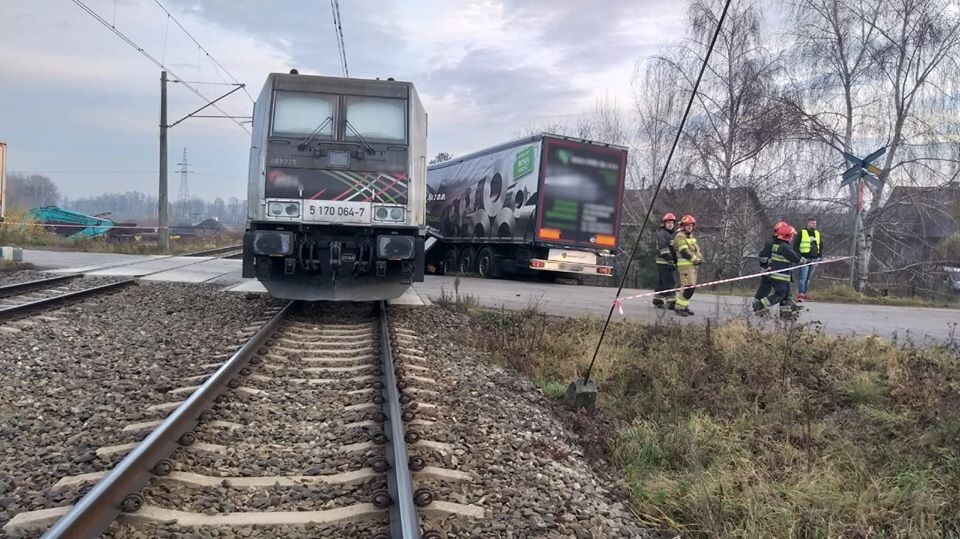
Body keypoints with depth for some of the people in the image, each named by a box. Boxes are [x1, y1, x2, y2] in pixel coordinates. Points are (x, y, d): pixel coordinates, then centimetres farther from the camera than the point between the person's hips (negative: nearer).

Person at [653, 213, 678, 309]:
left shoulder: (669, 234, 23)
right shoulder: (662, 233, -9)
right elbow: (663, 247, -19)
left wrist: (674, 261, 26)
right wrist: (669, 260, -24)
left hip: (668, 262, 10)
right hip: (664, 262, -10)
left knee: (661, 282, 12)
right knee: (669, 282, -12)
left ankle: (657, 301, 17)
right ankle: (671, 302, -13)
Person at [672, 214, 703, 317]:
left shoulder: (691, 236, 20)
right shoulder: (680, 236, -10)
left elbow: (696, 248, 20)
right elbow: (684, 252, -19)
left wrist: (700, 258, 2)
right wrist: (695, 259, -14)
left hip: (693, 265, 10)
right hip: (685, 265, -10)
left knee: (691, 287, 11)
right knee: (688, 287, -14)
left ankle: (684, 307, 18)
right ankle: (679, 307, -9)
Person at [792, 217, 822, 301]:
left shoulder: (817, 233, 16)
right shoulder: (801, 233, -2)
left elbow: (821, 245, 25)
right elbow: (795, 245, -5)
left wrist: (820, 255, 14)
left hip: (814, 259, 6)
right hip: (804, 259, -6)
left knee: (809, 278, 9)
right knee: (802, 277, -12)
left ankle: (804, 294, 16)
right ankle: (800, 294, -14)